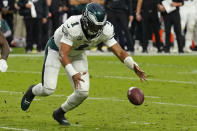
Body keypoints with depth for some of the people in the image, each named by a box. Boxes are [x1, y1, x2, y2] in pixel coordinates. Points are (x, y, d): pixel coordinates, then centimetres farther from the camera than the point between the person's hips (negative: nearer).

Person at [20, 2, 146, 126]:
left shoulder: (105, 30, -26)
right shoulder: (73, 27, -40)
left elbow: (119, 52, -20)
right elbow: (62, 55, -44)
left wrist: (134, 66, -36)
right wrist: (73, 74, -58)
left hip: (77, 54, 4)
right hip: (57, 49, -4)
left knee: (83, 92, -10)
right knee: (48, 89, -15)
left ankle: (60, 113, 18)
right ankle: (33, 91, 23)